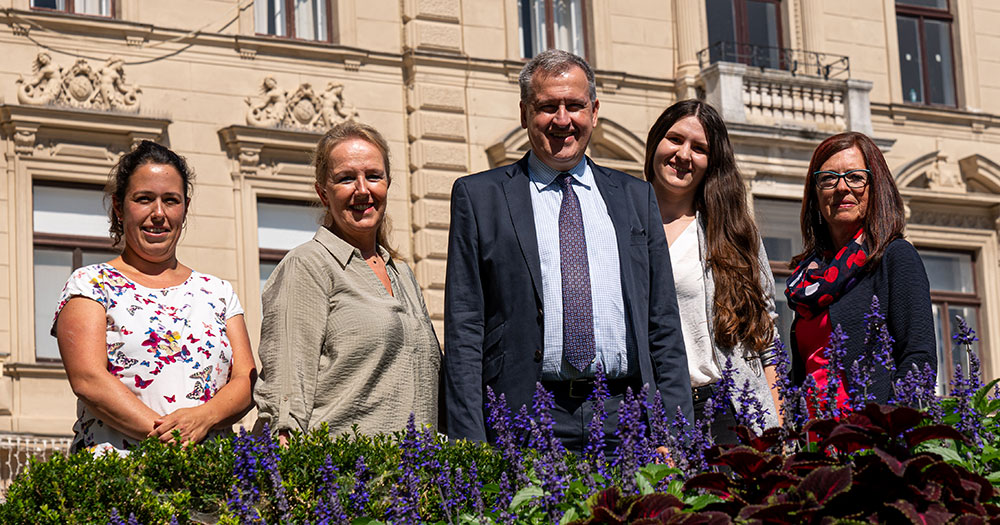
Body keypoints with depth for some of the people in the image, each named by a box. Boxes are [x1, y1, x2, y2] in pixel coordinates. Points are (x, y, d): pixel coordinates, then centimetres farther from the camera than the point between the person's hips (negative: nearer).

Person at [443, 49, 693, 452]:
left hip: (627, 420, 2)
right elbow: (463, 331, 3)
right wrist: (471, 445, -7)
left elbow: (664, 326, 15)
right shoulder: (478, 196, 8)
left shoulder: (636, 197, 16)